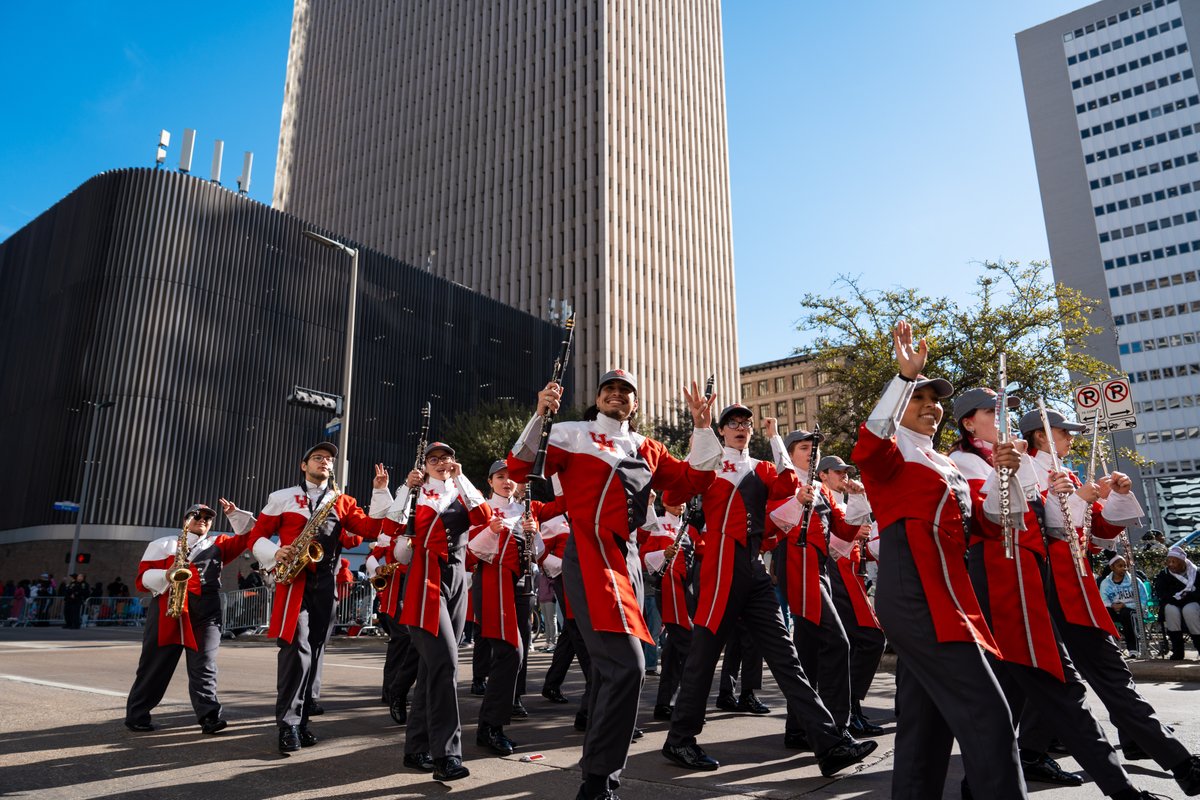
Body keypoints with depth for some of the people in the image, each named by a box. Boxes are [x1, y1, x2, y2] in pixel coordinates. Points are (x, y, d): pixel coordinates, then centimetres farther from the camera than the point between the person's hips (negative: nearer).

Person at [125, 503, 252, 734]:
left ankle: (209, 716, -8)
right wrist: (166, 575, -12)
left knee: (204, 664, -5)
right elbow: (143, 578, 8)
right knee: (155, 664, 4)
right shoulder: (163, 544, 16)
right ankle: (136, 715, 18)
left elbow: (249, 536, 16)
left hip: (206, 611, 1)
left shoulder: (217, 544, 21)